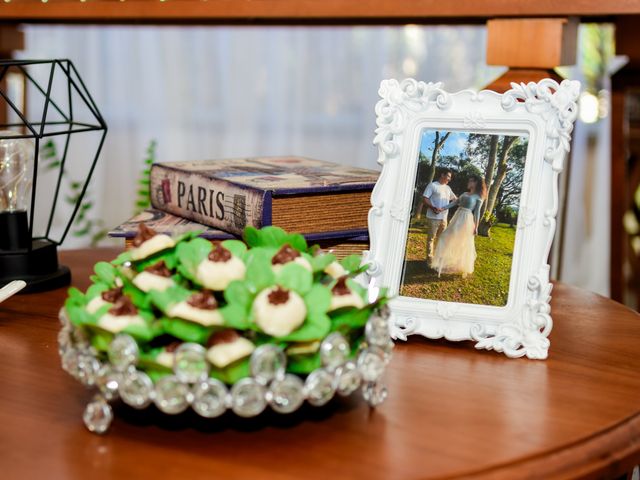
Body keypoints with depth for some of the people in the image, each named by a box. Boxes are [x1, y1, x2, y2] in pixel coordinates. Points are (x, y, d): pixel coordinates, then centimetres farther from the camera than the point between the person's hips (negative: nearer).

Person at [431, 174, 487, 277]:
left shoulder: (478, 197, -3)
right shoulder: (465, 194, 15)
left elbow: (477, 212, -7)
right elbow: (454, 202, 13)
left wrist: (476, 227, -9)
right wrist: (443, 208, 2)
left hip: (466, 220, -7)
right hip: (457, 217, 7)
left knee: (463, 243, -1)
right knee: (451, 240, 9)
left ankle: (462, 265, 10)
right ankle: (449, 263, 21)